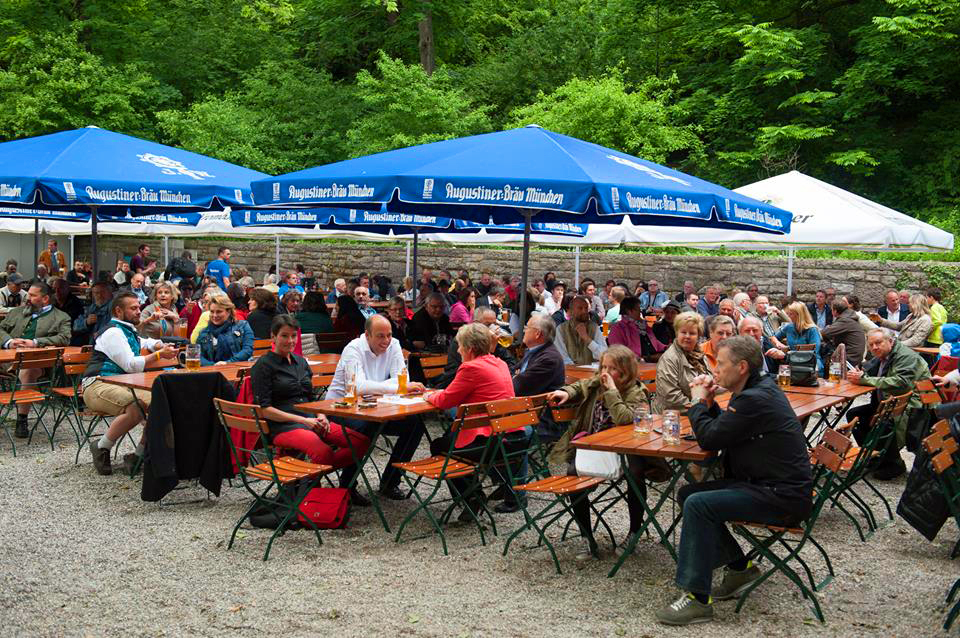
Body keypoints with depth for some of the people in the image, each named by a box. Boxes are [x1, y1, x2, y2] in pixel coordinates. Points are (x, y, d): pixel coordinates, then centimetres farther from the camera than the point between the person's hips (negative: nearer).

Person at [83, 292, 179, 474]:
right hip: (98, 385, -9)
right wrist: (159, 354, -12)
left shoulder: (129, 332, 23)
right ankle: (101, 448, -17)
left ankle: (139, 455, -5)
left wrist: (158, 345, 19)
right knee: (137, 406, -35)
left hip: (121, 385, 9)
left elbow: (145, 343, 42)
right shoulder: (113, 332, -8)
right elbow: (131, 365, -15)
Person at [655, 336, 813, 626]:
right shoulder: (761, 387, 11)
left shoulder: (755, 400, -22)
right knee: (688, 494, 8)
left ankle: (698, 599, -18)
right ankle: (739, 567, 17)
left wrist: (699, 402, -2)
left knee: (698, 504, -23)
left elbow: (709, 438, -17)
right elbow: (721, 428, 19)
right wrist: (708, 403, 3)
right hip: (769, 484, 11)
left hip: (783, 498, -11)